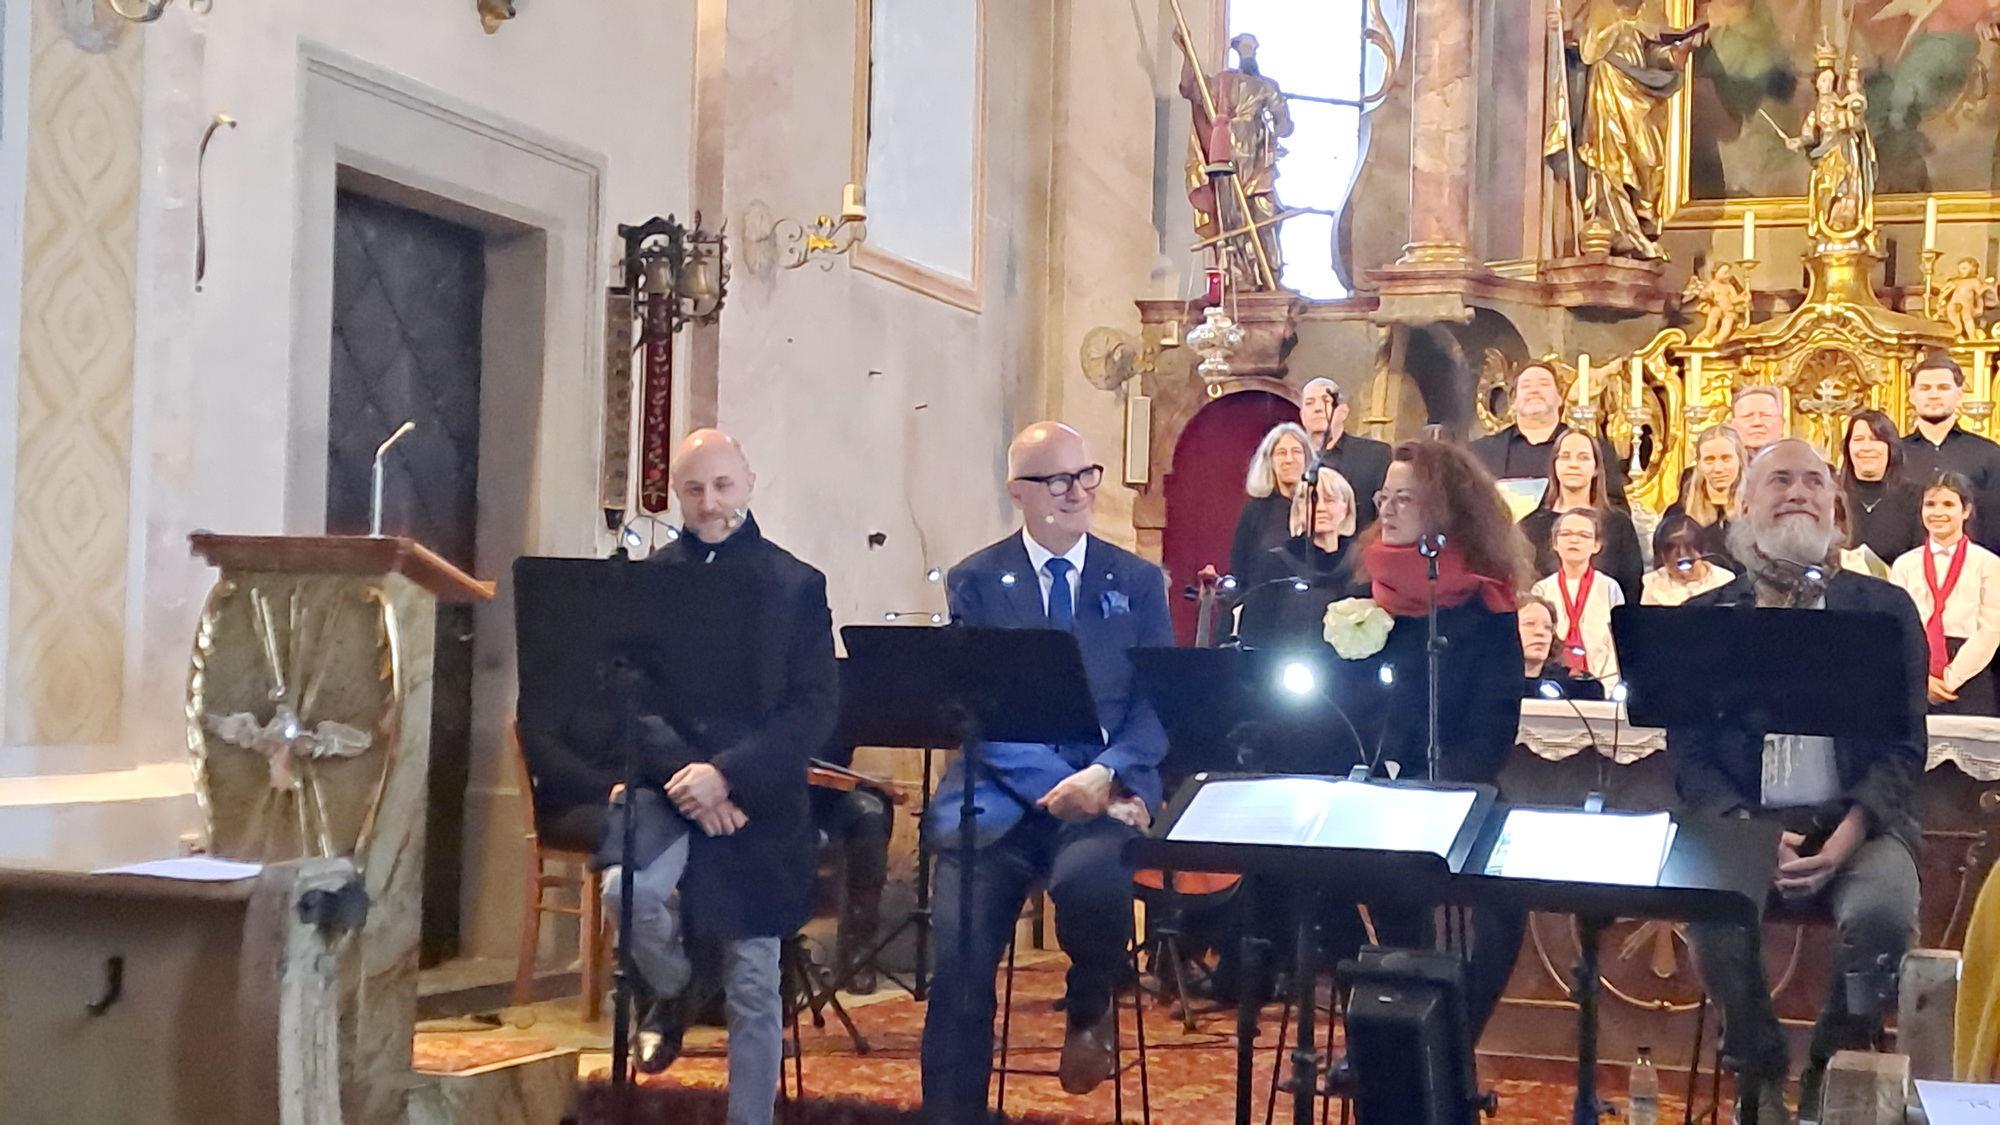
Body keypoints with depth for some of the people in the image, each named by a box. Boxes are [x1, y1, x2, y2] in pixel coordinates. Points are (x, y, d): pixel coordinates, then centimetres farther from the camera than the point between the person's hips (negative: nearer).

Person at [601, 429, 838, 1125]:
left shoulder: (796, 586, 2)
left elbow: (816, 708, -5)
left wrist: (728, 775, -17)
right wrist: (680, 775, -16)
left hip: (757, 803, -1)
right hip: (665, 782, 1)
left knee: (754, 989, 2)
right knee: (629, 888, -28)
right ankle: (672, 993, 6)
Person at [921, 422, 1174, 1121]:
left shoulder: (1138, 582, 12)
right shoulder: (974, 583, 8)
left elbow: (1158, 704, 4)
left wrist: (1105, 773, -16)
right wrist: (1053, 785, -16)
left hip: (1110, 786, 0)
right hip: (1002, 792, 0)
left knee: (1089, 878, -33)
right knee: (960, 957, -17)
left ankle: (1090, 1010, 1)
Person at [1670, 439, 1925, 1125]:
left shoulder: (1885, 609, 7)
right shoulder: (1704, 617, 9)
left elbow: (1903, 747, 3)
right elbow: (1688, 750, 4)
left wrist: (1846, 837, -14)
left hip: (1855, 820, 0)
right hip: (1745, 820, 0)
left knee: (1882, 911, -31)